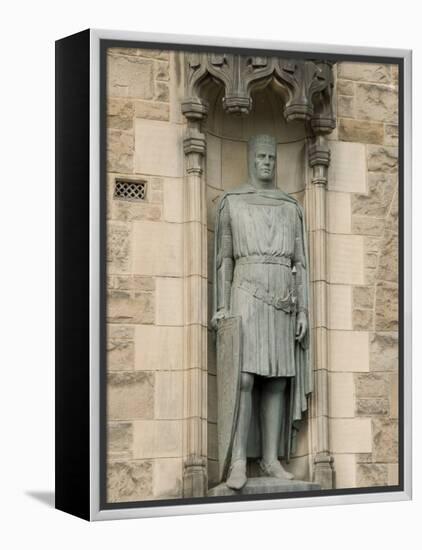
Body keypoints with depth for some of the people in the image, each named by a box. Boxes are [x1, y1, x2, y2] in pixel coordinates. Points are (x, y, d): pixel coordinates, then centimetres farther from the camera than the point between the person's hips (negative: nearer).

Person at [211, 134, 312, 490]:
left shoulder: (292, 207, 13)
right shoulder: (231, 202, 5)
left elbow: (300, 263, 11)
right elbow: (224, 258, 3)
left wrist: (303, 311, 2)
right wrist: (221, 307, -8)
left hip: (283, 300, 3)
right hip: (247, 296, -3)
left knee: (277, 380, 1)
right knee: (244, 378, -14)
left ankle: (271, 459, 5)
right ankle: (239, 463, -14)